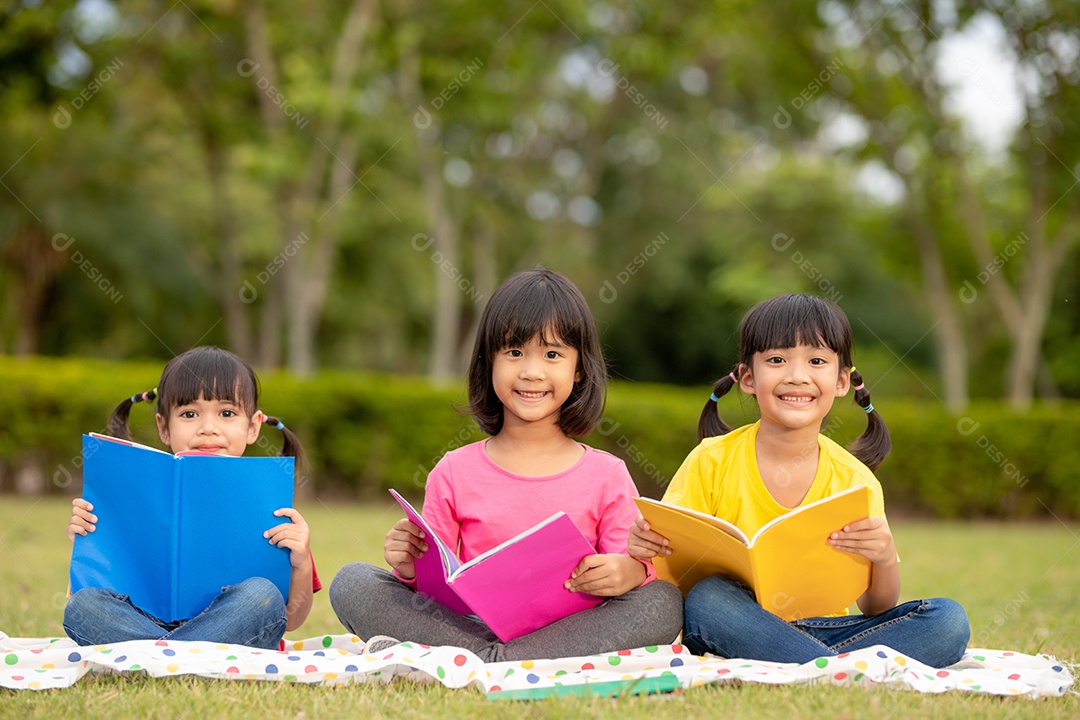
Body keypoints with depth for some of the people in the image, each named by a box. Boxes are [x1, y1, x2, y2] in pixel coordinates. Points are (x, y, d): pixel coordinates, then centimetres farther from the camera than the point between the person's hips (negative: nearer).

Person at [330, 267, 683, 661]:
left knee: (664, 603, -28)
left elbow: (631, 567, 3)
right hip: (469, 625, 1)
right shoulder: (454, 473, 12)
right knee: (352, 583, -15)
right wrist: (410, 566, -12)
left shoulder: (607, 475, 10)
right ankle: (491, 660, -33)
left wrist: (631, 571, -21)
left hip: (568, 632, 0)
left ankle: (483, 663, -35)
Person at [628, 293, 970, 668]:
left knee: (948, 620, -19)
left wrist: (885, 559, -26)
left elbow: (876, 609, -3)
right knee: (705, 598, -35)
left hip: (822, 631, 2)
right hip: (735, 631, -2)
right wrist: (646, 547, -26)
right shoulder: (712, 461, -4)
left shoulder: (855, 481, 0)